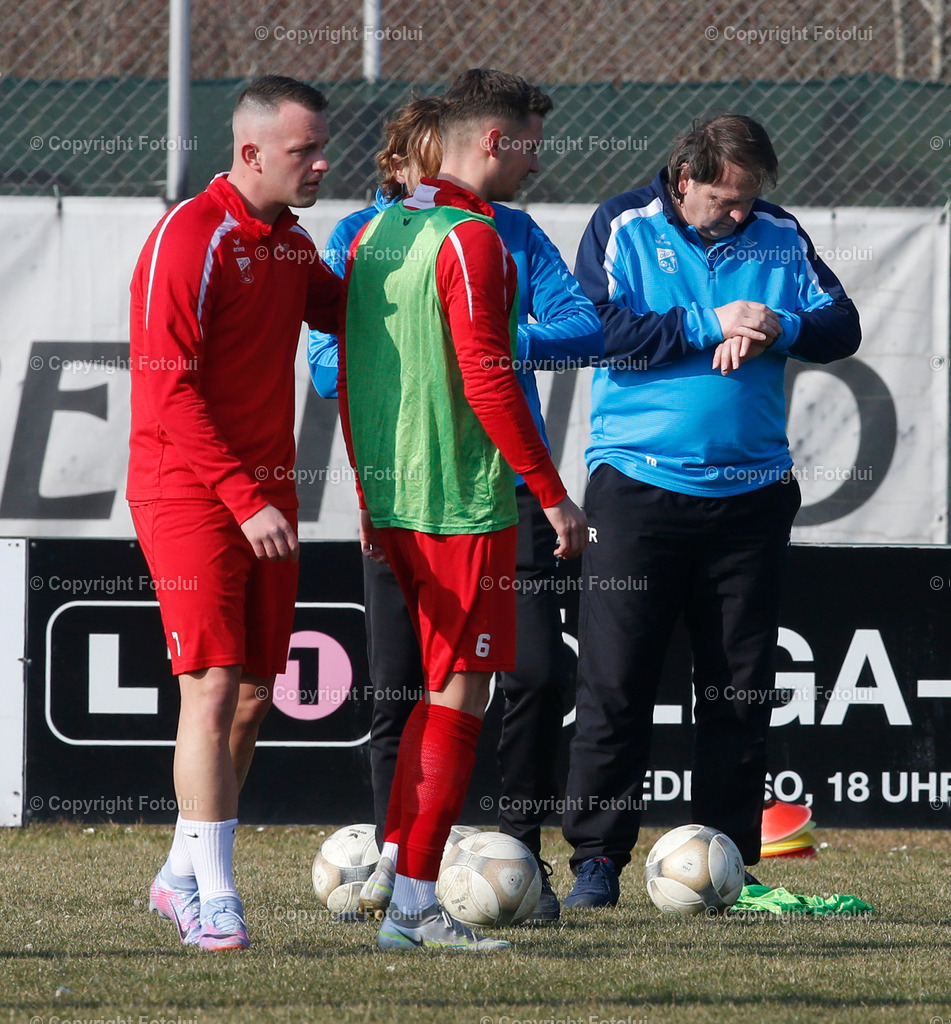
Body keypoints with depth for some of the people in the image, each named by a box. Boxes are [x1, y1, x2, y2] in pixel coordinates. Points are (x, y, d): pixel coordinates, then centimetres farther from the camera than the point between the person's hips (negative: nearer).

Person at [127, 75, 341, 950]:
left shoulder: (291, 243, 11)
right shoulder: (188, 240, -14)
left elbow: (349, 315, 27)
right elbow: (170, 392, -17)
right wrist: (245, 501, -21)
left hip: (266, 495, 8)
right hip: (189, 492, -8)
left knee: (253, 696, 6)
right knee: (214, 687, -13)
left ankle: (181, 877, 18)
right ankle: (213, 900, -12)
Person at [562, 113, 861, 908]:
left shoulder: (779, 237, 10)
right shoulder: (622, 230, 1)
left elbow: (842, 327, 8)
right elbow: (597, 328, -12)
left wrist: (775, 329, -12)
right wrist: (709, 326, -14)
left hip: (750, 496, 3)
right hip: (638, 491, -3)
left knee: (741, 690, 4)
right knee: (615, 685, -4)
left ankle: (728, 858, 11)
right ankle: (597, 857, 2)